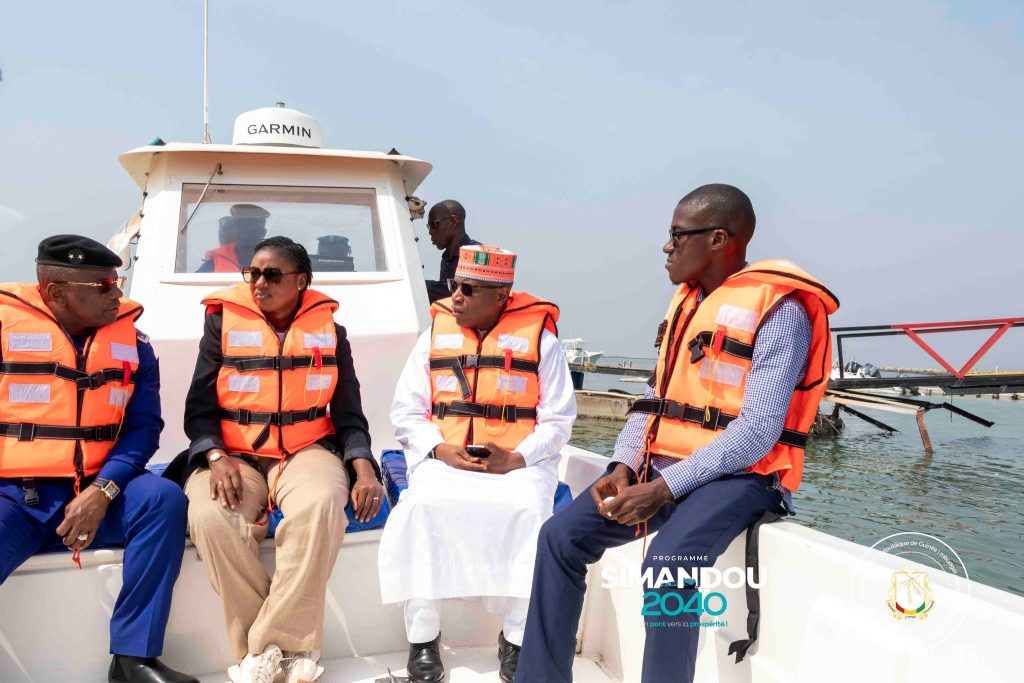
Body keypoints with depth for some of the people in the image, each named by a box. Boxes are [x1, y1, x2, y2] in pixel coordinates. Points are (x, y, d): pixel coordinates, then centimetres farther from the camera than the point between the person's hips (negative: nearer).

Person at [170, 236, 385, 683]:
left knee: (320, 505, -35)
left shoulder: (329, 330, 8)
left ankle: (267, 646, -19)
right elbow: (199, 410, 3)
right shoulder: (224, 323, 5)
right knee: (210, 517, -32)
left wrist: (363, 468, -11)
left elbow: (348, 414, 7)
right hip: (233, 454, 1)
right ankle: (292, 646, -17)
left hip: (306, 451, 0)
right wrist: (217, 458, -17)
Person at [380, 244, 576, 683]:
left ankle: (517, 638, -10)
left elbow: (558, 420, 2)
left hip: (519, 462, -1)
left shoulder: (539, 338, 4)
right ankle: (422, 636, -12)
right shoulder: (435, 334, 11)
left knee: (529, 511, -31)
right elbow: (406, 412, 9)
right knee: (422, 505, -28)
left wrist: (516, 459, -14)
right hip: (443, 459, 2)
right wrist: (441, 450, -9)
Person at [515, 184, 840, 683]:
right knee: (561, 536, -6)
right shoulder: (686, 299, 13)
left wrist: (664, 489, -22)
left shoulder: (779, 310, -12)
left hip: (737, 476, -7)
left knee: (666, 563, -33)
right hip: (659, 468, 7)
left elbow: (758, 431, -20)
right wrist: (623, 466, -3)